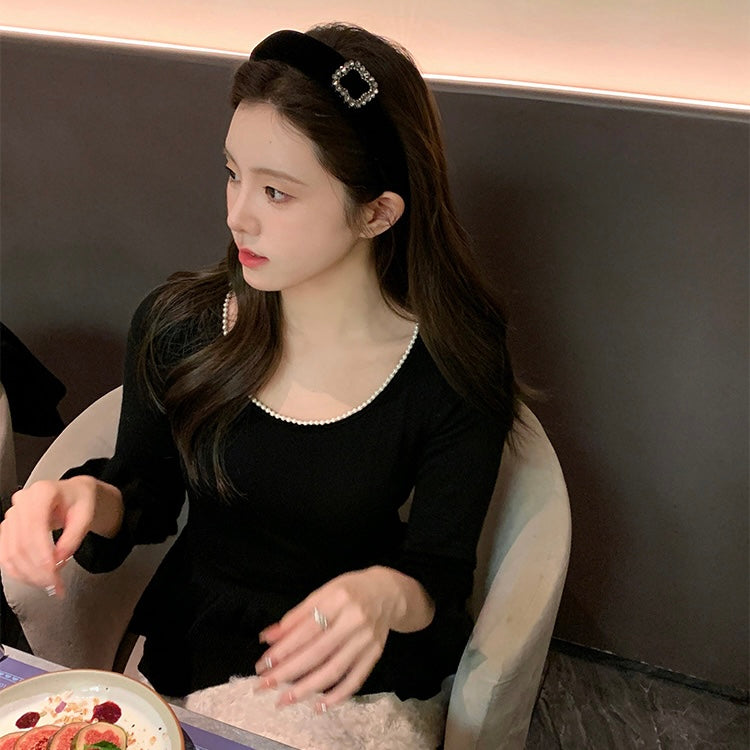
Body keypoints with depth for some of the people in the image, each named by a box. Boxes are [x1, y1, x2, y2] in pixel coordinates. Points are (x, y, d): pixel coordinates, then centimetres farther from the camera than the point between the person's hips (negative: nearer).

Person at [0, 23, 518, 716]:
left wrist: (388, 595, -32)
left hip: (356, 685, -1)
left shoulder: (456, 374, -19)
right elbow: (146, 496, 3)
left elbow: (441, 575, -10)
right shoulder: (177, 326, -11)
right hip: (187, 659, 1)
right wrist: (91, 498, -19)